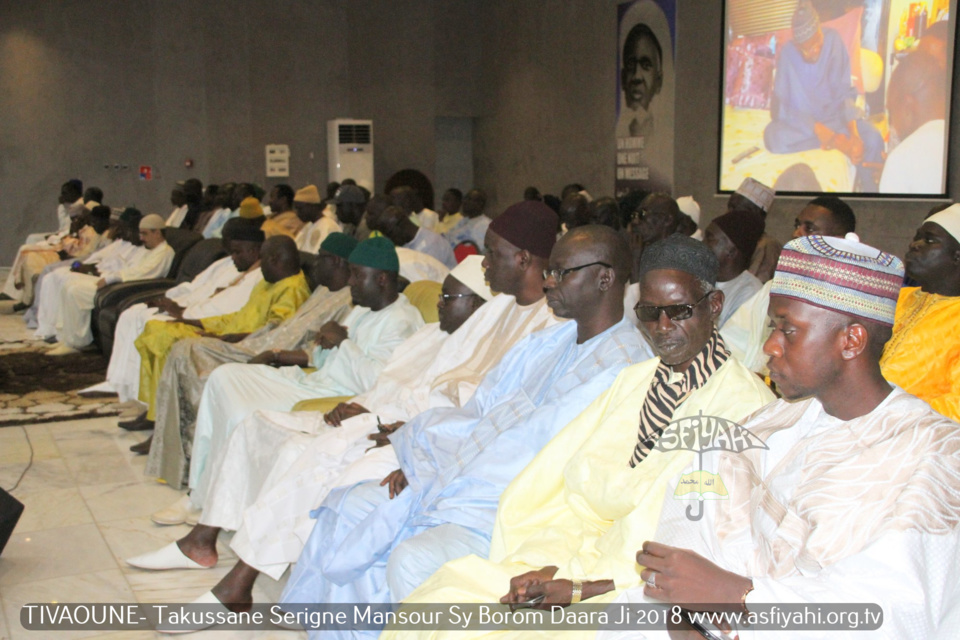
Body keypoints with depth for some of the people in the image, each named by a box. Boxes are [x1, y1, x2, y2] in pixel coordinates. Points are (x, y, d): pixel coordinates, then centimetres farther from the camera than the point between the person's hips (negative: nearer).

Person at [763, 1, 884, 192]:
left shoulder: (833, 41, -12)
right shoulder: (787, 53, -18)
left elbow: (845, 93, -8)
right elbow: (779, 108, -17)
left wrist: (853, 131, -24)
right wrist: (816, 128, -30)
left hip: (834, 116, 2)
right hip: (801, 121, -1)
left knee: (872, 137, -26)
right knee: (773, 136, -34)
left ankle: (868, 189, -8)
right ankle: (839, 142, -23)